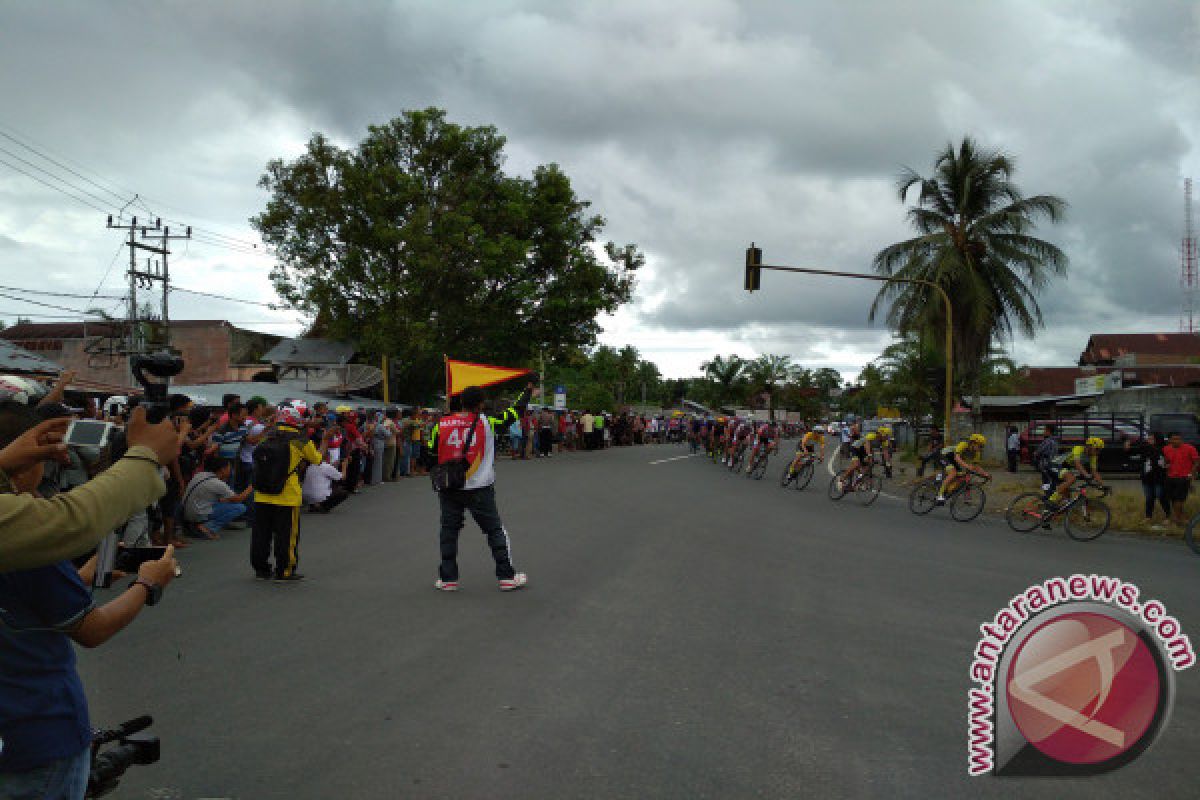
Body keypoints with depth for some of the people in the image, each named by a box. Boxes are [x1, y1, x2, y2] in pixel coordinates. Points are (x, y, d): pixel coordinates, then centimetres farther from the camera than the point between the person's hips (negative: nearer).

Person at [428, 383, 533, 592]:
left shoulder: (441, 424, -2)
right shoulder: (486, 422, -8)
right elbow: (513, 413, 2)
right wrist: (528, 391, 17)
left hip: (449, 489, 2)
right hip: (480, 489, -2)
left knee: (449, 531, 13)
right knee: (495, 531, 8)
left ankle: (448, 578, 15)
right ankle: (506, 577, 12)